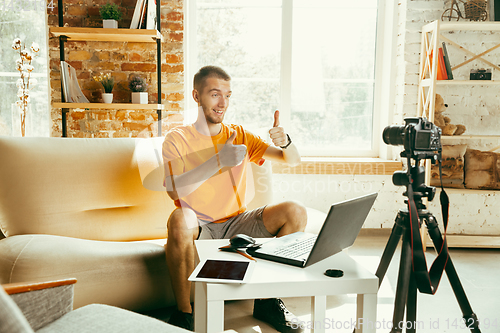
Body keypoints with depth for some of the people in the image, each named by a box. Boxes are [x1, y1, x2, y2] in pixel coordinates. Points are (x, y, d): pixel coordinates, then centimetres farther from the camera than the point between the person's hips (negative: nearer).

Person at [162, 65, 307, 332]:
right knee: (180, 219, -38)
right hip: (198, 228, -3)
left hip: (237, 224, 4)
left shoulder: (240, 136, 10)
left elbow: (293, 160, 5)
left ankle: (267, 299, -5)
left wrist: (284, 142, -19)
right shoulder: (177, 138, -1)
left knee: (295, 212, -17)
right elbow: (174, 190, -18)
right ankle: (184, 311, -19)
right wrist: (219, 161, -27)